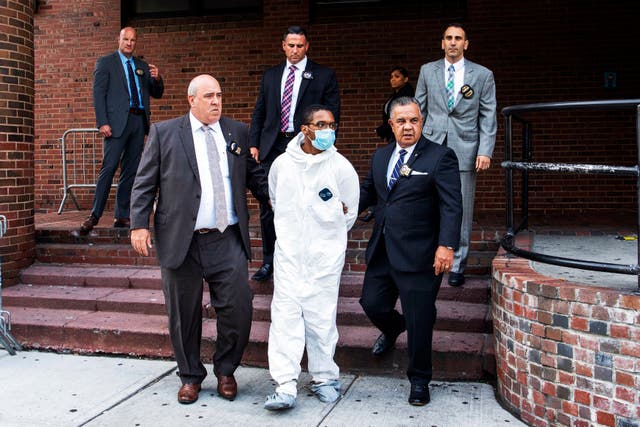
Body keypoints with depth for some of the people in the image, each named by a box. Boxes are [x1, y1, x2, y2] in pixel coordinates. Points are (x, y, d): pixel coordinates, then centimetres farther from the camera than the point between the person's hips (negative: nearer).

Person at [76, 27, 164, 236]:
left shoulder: (142, 66, 19)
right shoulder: (105, 62, 6)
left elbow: (157, 94, 19)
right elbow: (98, 93, -2)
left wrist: (157, 79, -3)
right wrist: (102, 123, -13)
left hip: (139, 122, 5)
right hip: (117, 121, -5)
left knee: (131, 171, 5)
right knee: (109, 167, -13)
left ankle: (122, 217, 10)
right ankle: (94, 215, -9)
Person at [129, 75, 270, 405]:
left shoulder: (238, 133, 11)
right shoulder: (163, 133, 4)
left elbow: (256, 177, 14)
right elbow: (144, 184, 3)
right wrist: (139, 225, -6)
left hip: (228, 241, 2)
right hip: (181, 241, -1)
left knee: (238, 308, -1)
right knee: (183, 314, 8)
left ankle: (225, 371, 23)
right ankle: (190, 376, 28)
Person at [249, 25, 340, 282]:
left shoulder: (324, 76, 2)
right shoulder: (271, 75, 13)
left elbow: (332, 114, 0)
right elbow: (259, 112, 14)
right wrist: (254, 143, 5)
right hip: (273, 147, 3)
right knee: (267, 205, 5)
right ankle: (269, 261, 18)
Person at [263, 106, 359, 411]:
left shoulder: (341, 167, -3)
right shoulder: (282, 163, 2)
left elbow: (349, 212, 9)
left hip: (325, 256, -1)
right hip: (288, 253, 1)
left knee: (322, 317, 3)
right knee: (285, 315, -5)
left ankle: (324, 379, 20)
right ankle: (285, 386, -3)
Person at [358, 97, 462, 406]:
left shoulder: (440, 157, -7)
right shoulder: (380, 156, 12)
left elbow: (451, 206, -14)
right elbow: (367, 191, 23)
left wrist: (446, 245, -25)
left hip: (418, 255, -6)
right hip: (382, 251, 6)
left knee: (419, 321, 2)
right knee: (372, 304, 15)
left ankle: (419, 380, 22)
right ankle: (393, 328, 51)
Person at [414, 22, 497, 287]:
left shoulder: (483, 75, 6)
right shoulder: (427, 71, 11)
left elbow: (488, 117, 4)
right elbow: (419, 109, 14)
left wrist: (485, 151, -6)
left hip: (465, 150, -1)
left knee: (461, 211, 2)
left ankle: (457, 267, 12)